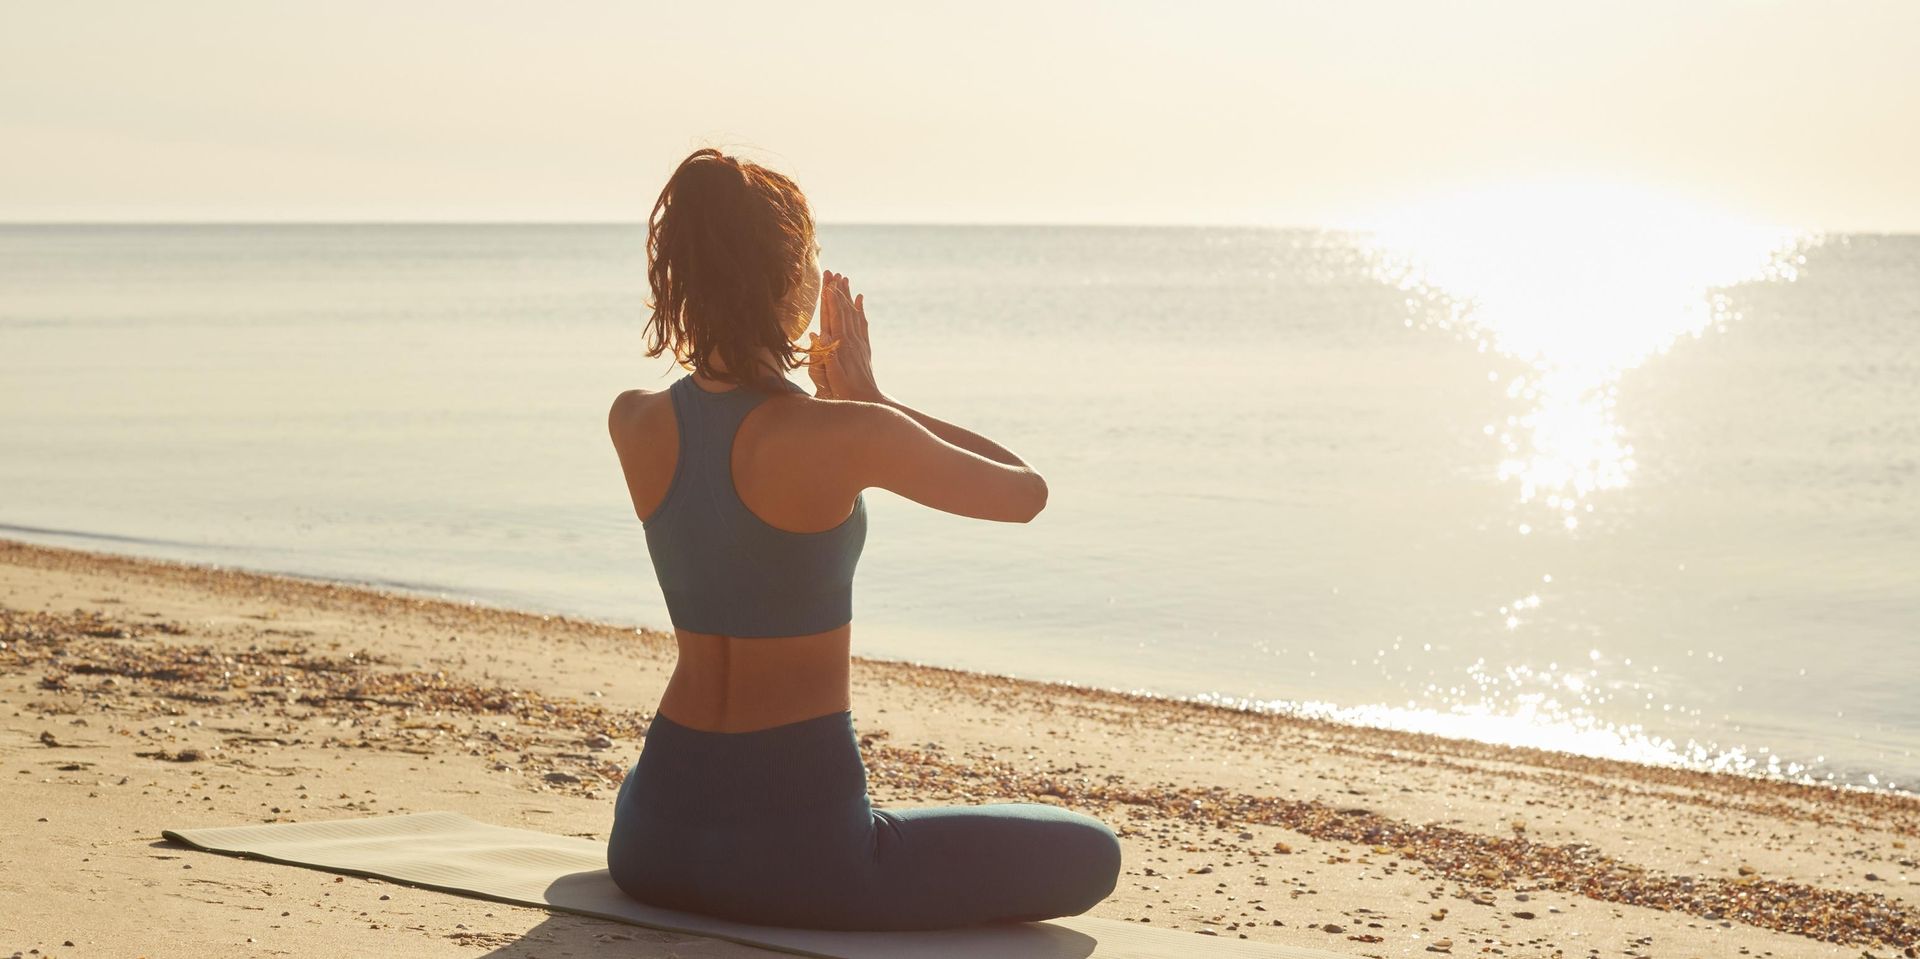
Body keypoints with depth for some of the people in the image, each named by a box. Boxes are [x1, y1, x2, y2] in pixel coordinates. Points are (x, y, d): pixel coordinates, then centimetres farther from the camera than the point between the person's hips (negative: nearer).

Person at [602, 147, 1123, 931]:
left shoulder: (634, 424, -2)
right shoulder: (844, 436, -19)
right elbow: (1025, 492, -2)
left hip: (655, 838, 7)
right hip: (798, 845, -7)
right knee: (1091, 857, 11)